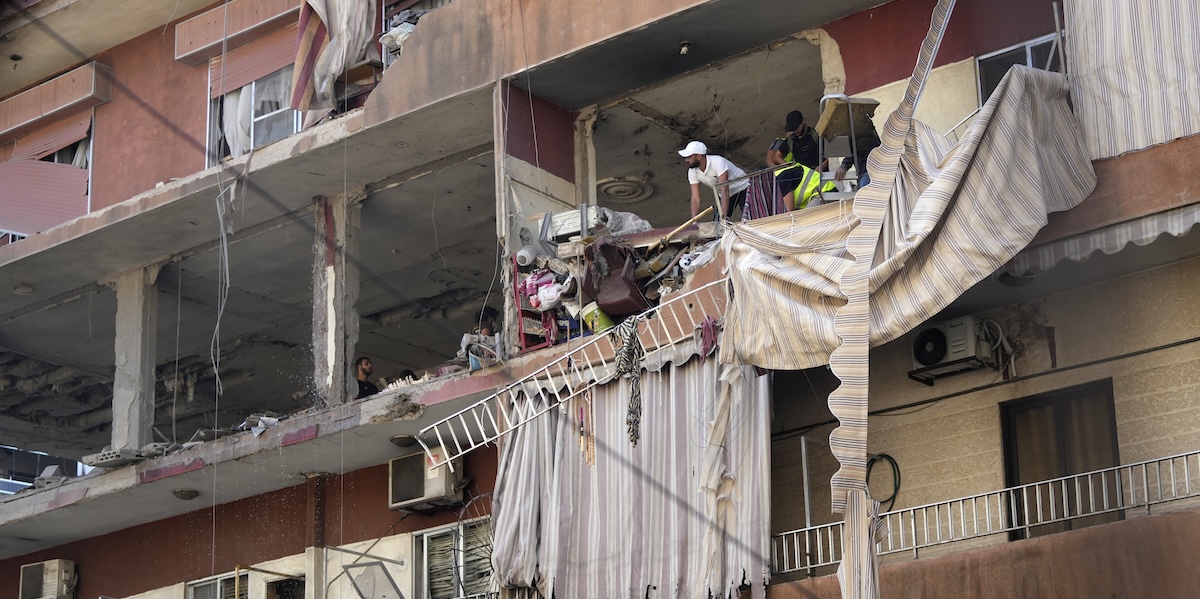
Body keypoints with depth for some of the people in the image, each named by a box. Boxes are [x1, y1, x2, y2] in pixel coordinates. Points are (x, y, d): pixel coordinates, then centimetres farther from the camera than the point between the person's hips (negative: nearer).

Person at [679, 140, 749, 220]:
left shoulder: (718, 162, -35)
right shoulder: (692, 171, -15)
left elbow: (724, 190, -39)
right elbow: (695, 198, -15)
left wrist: (724, 216, -44)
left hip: (742, 188, -6)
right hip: (724, 195, 6)